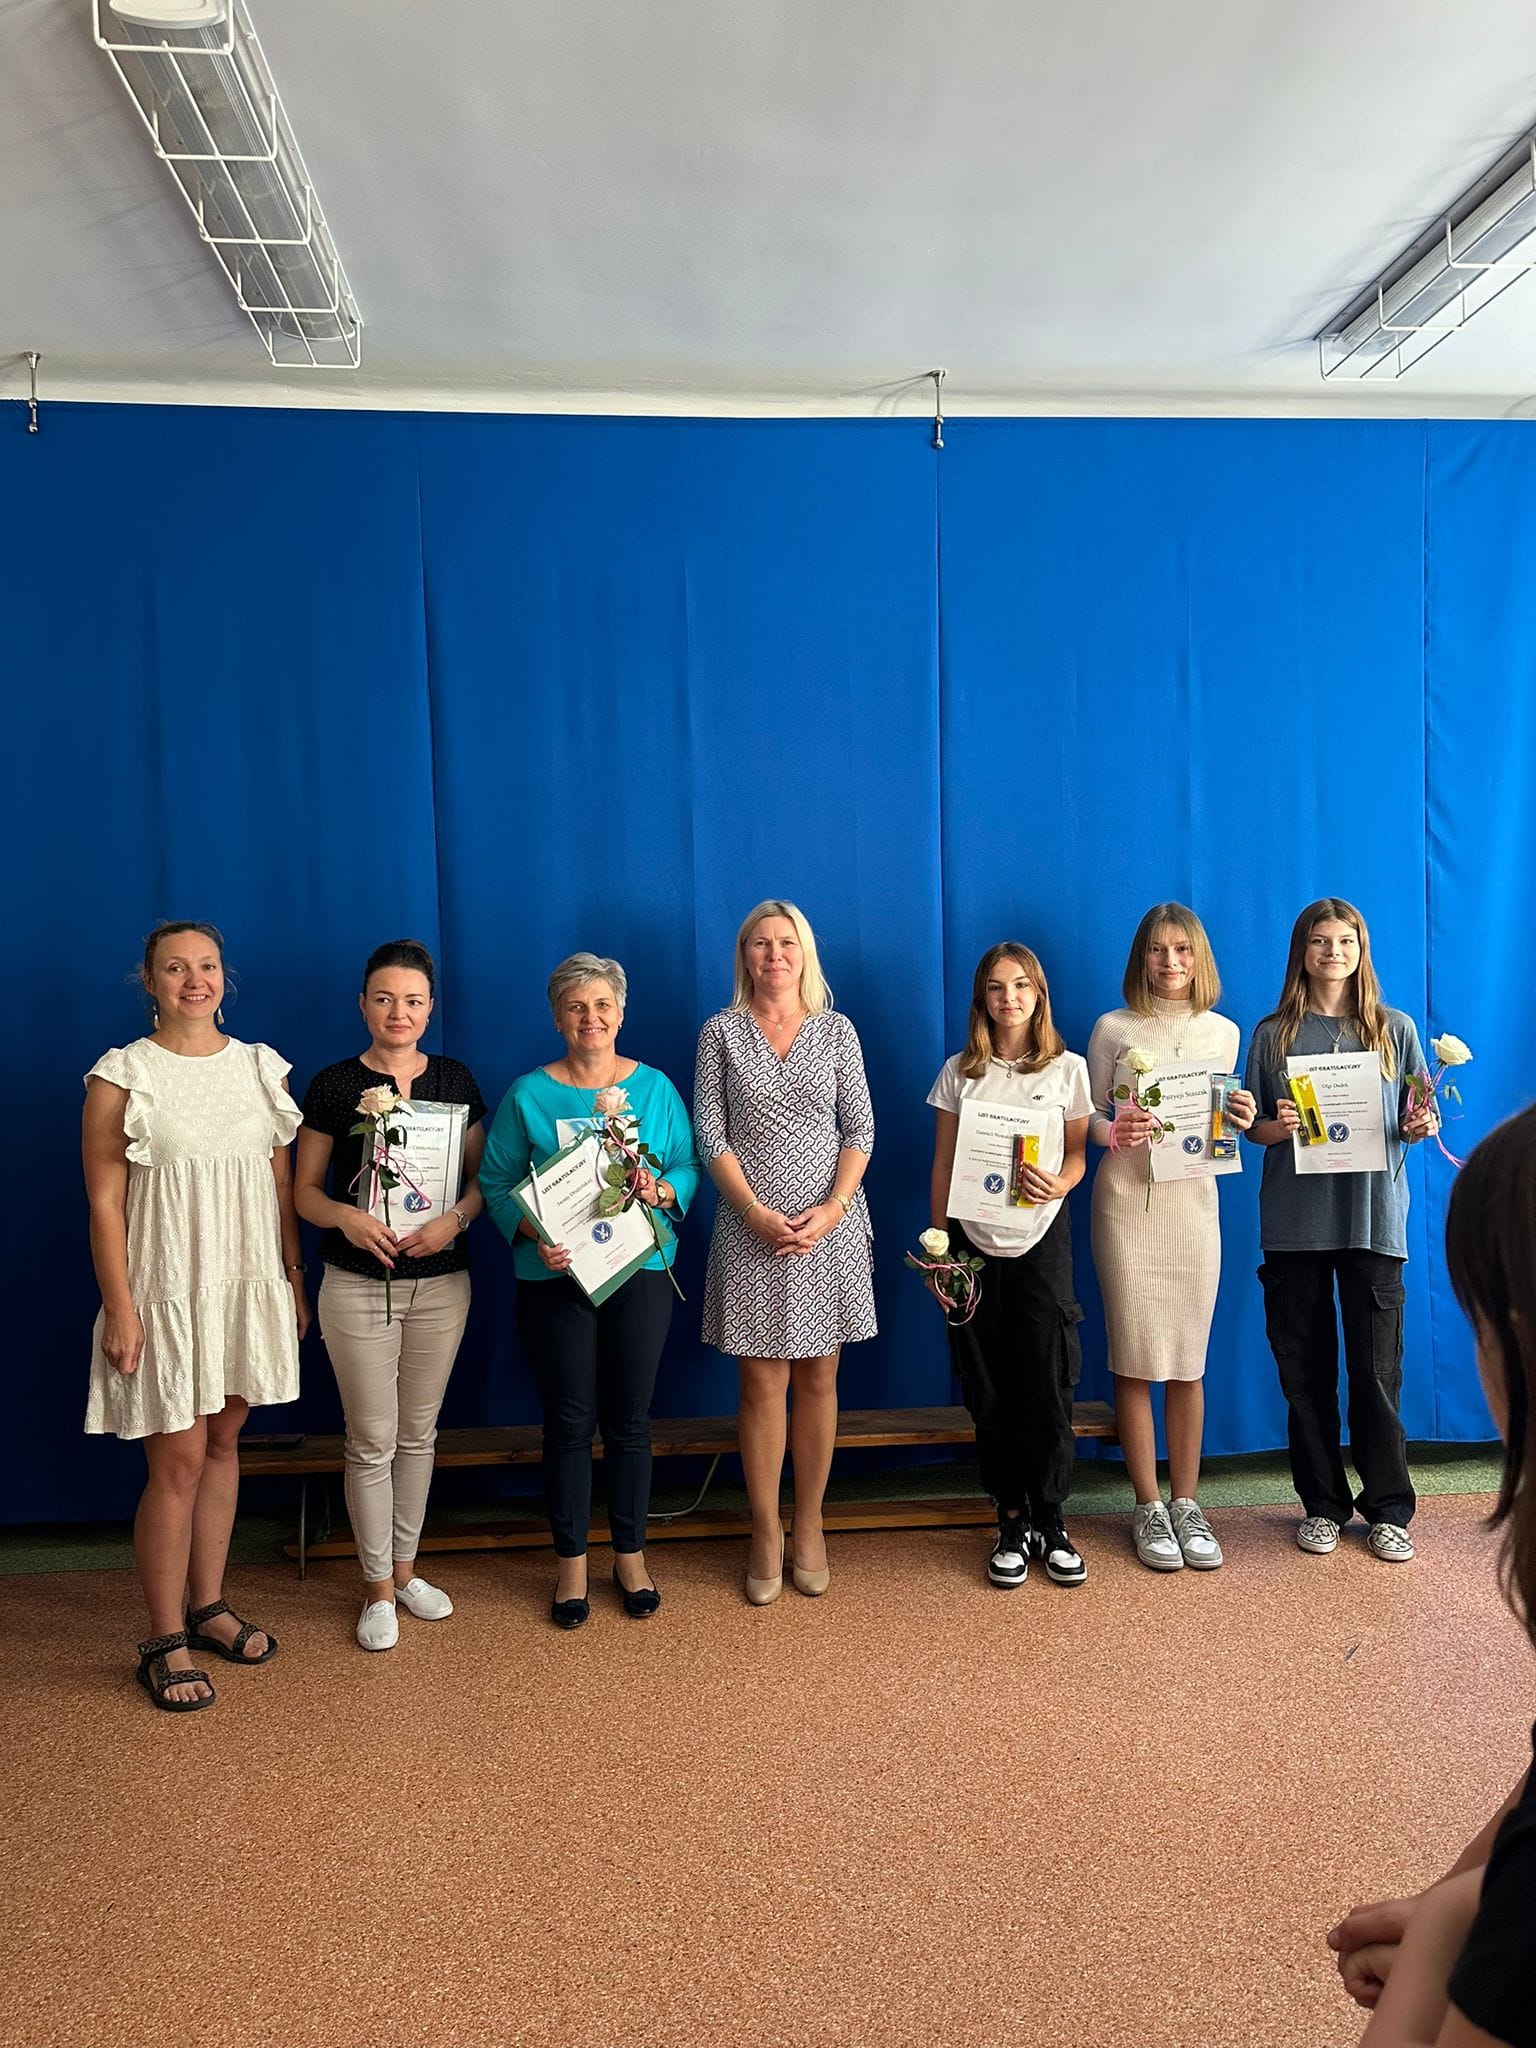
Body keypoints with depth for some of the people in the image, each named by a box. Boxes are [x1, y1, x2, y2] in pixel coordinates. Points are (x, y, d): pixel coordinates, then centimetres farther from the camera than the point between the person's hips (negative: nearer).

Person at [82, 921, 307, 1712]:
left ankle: (208, 1606, 29)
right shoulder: (122, 1076, -8)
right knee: (178, 1463, 0)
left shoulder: (258, 1066, 6)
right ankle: (164, 1641, 15)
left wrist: (295, 1277, 9)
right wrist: (120, 1311, -13)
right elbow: (105, 1203, -9)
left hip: (248, 1286, 5)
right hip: (168, 1293, -4)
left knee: (223, 1445, 14)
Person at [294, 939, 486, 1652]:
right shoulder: (333, 1085, -4)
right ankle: (378, 1588, 19)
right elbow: (305, 1189, -2)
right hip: (358, 1286, -2)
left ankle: (406, 1568, 30)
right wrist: (346, 1216, -22)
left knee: (418, 1434, 14)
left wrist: (454, 1219, -15)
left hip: (440, 1283, 2)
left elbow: (483, 1177, 5)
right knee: (371, 1441, 4)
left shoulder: (455, 1080, 3)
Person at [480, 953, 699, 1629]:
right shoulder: (528, 1094, 0)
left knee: (630, 1420, 9)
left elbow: (689, 1166, 6)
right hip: (555, 1275, -1)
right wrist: (535, 1234, -18)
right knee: (568, 1422, 6)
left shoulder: (656, 1089, 5)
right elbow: (497, 1183, -2)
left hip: (641, 1271, 1)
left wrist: (661, 1190, -15)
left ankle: (631, 1554, 25)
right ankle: (571, 1561, 22)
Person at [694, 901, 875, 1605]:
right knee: (761, 1383, 3)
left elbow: (860, 1128, 2)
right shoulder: (721, 1032, 3)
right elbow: (711, 1134, -1)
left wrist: (833, 1207, -11)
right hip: (751, 1227, -1)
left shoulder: (837, 1030, 5)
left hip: (829, 1224, 1)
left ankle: (809, 1526, 20)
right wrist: (756, 1212, -12)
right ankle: (766, 1533, 16)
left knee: (817, 1379, 7)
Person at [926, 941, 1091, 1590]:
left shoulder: (1068, 1069, 3)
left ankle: (1050, 1523, 14)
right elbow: (942, 1165, 7)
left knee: (1046, 1389, -1)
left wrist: (1057, 1184, -16)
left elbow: (1077, 1155, 7)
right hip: (973, 1241, 1)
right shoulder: (959, 1072, 5)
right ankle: (1011, 1524, 17)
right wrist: (937, 1248, 3)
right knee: (990, 1392, 4)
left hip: (1041, 1241, -1)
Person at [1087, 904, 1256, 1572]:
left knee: (1188, 1362, 6)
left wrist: (1239, 1119, -7)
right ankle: (1148, 1508, 13)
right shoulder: (1113, 1029, 0)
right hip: (1127, 1201, -2)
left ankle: (1187, 1503, 18)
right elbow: (1089, 1116, 3)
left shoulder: (1223, 1032, 8)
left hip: (1194, 1201, 2)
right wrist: (1114, 1132, -18)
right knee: (1137, 1362, 1)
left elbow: (1220, 1121, 15)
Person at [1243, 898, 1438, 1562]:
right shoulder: (1274, 1033, 5)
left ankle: (1388, 1509, 15)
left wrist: (1419, 1127, -11)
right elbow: (1253, 1128, 7)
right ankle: (1322, 1504, 20)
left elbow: (1413, 1123, 10)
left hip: (1373, 1218, 0)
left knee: (1377, 1369, 1)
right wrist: (1276, 1128, -13)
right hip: (1294, 1221, 1)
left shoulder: (1395, 1029, 6)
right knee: (1305, 1368, 7)